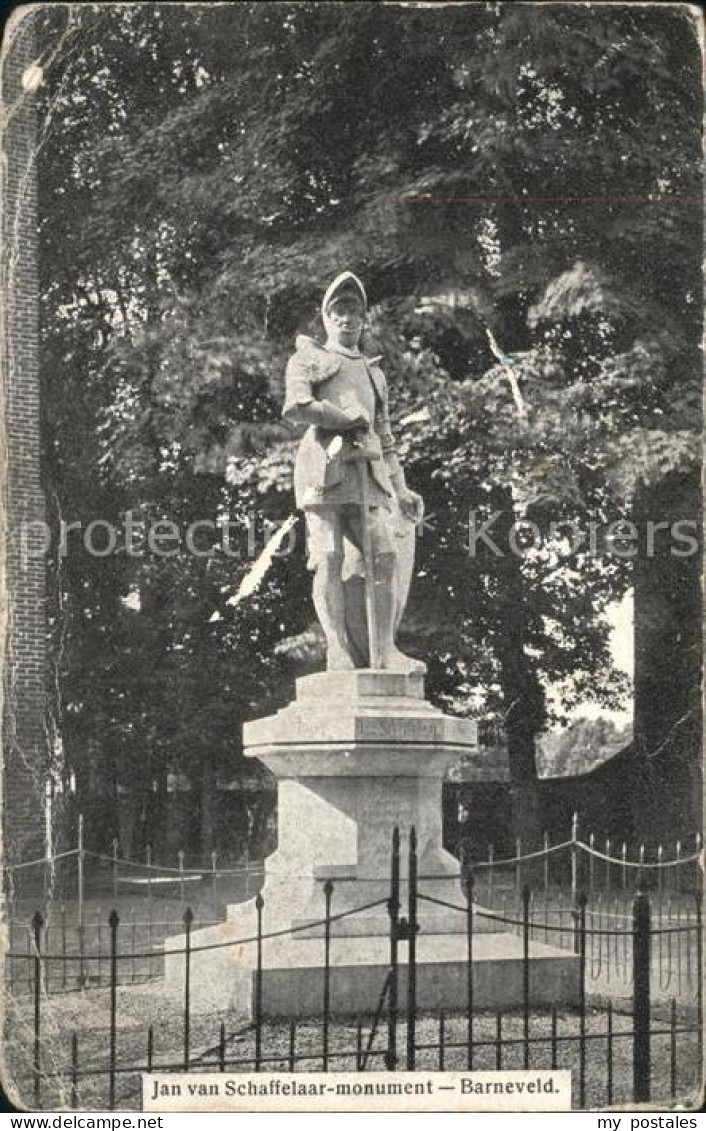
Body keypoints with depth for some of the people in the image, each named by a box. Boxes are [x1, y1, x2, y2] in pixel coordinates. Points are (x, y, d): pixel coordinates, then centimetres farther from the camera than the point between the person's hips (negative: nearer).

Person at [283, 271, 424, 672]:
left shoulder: (374, 372, 32)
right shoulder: (308, 359, 16)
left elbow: (385, 436, 30)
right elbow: (295, 407, -4)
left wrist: (401, 488, 18)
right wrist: (352, 420, -2)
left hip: (367, 469, 5)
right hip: (324, 463, -5)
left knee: (386, 555, -8)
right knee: (330, 559, -12)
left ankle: (384, 650, -6)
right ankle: (338, 651, -15)